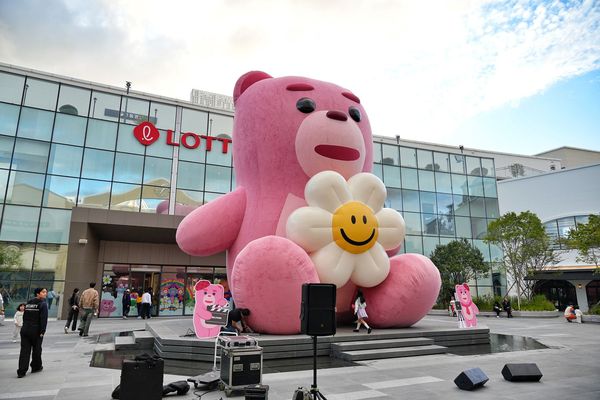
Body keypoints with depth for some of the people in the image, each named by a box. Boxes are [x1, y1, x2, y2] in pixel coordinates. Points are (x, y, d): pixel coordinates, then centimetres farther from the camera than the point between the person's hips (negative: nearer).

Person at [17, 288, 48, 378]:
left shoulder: (28, 303, 13)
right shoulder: (43, 304, -9)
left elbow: (24, 317, 15)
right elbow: (44, 319, -15)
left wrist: (25, 327, 18)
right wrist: (42, 332, -12)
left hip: (25, 330, 6)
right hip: (36, 331, -5)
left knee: (24, 351, 4)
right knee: (36, 350, 12)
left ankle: (21, 371, 1)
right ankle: (36, 367, 25)